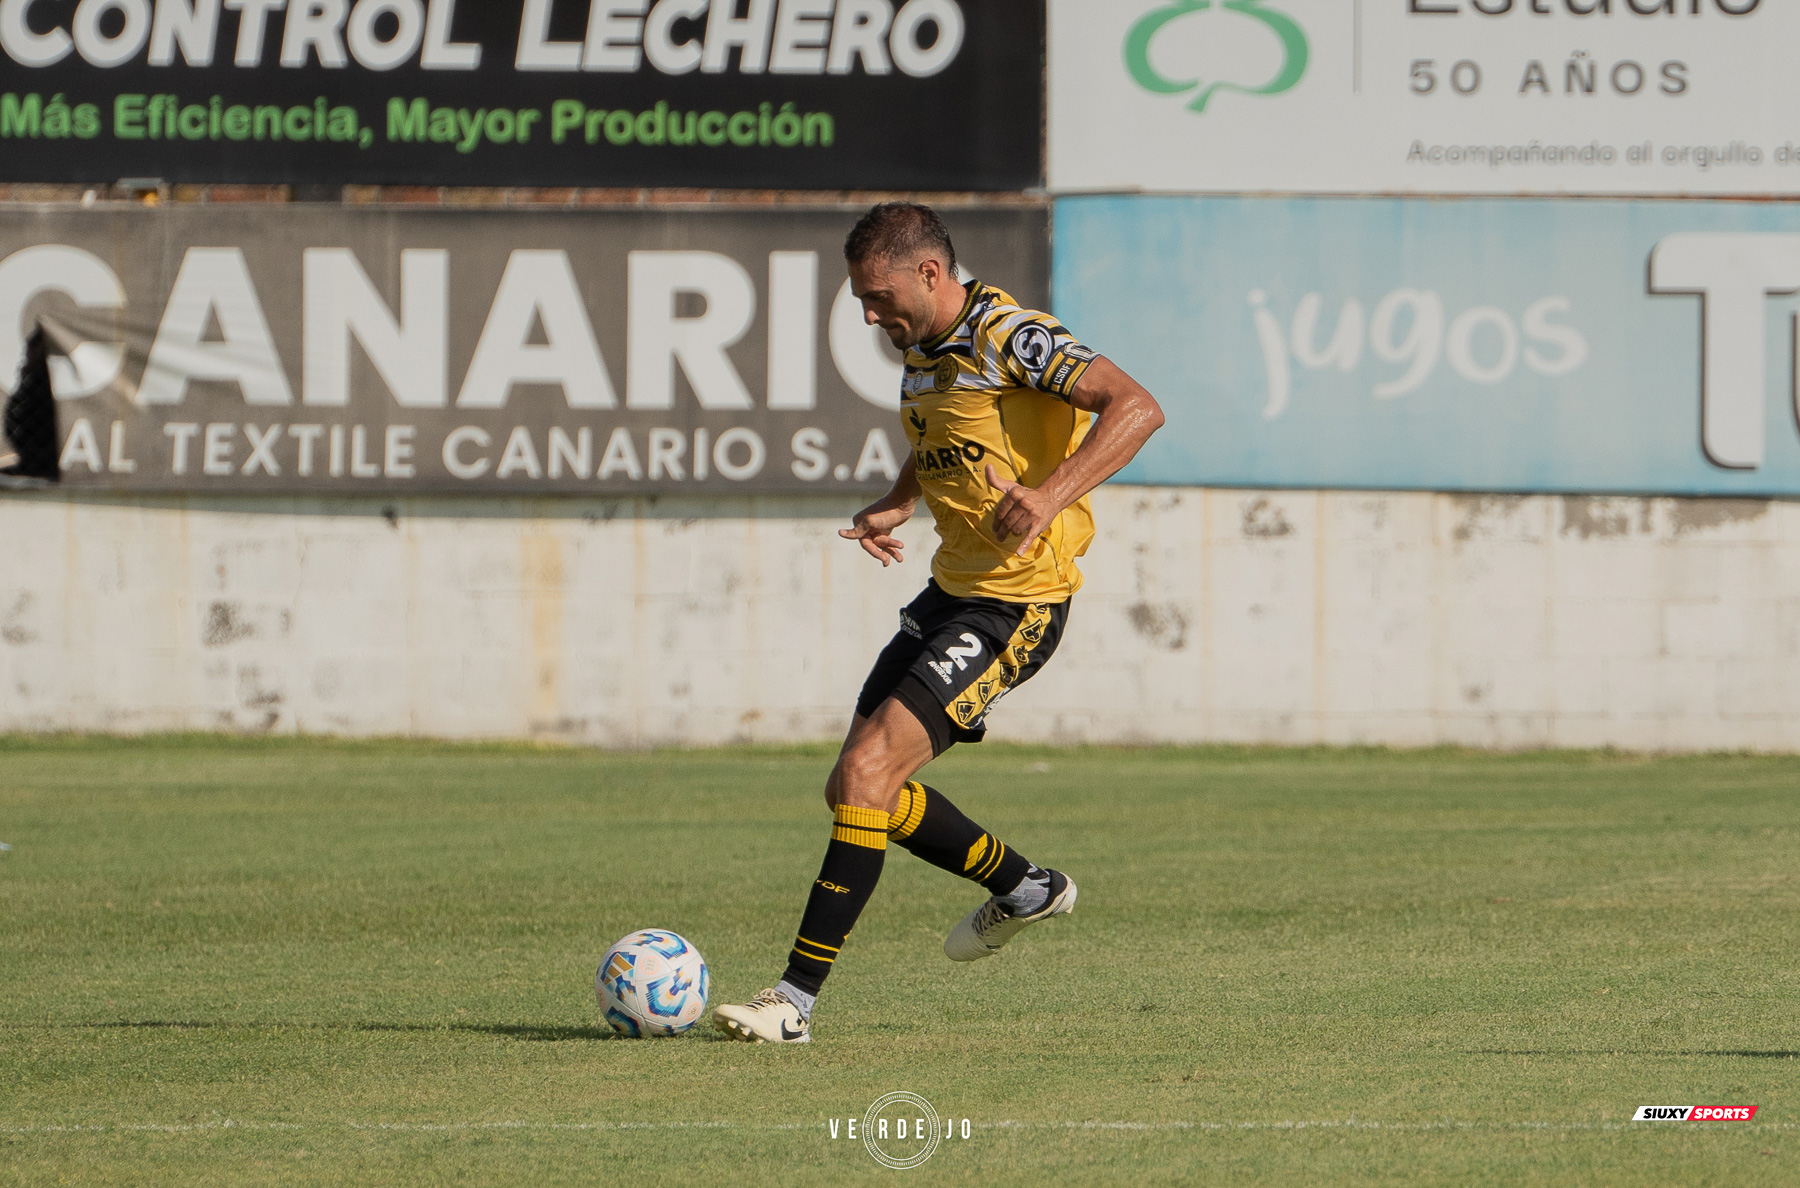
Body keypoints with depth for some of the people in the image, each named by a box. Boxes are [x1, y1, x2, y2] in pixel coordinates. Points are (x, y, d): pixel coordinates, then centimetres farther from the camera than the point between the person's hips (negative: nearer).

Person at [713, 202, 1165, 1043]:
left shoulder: (1007, 337, -17)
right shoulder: (920, 350, 11)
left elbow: (1136, 407, -25)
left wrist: (1050, 494, -36)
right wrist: (898, 504, 10)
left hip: (1015, 603, -10)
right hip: (950, 590, 10)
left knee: (865, 772, -18)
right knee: (865, 786, 13)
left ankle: (796, 998, -15)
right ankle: (1023, 888, 36)